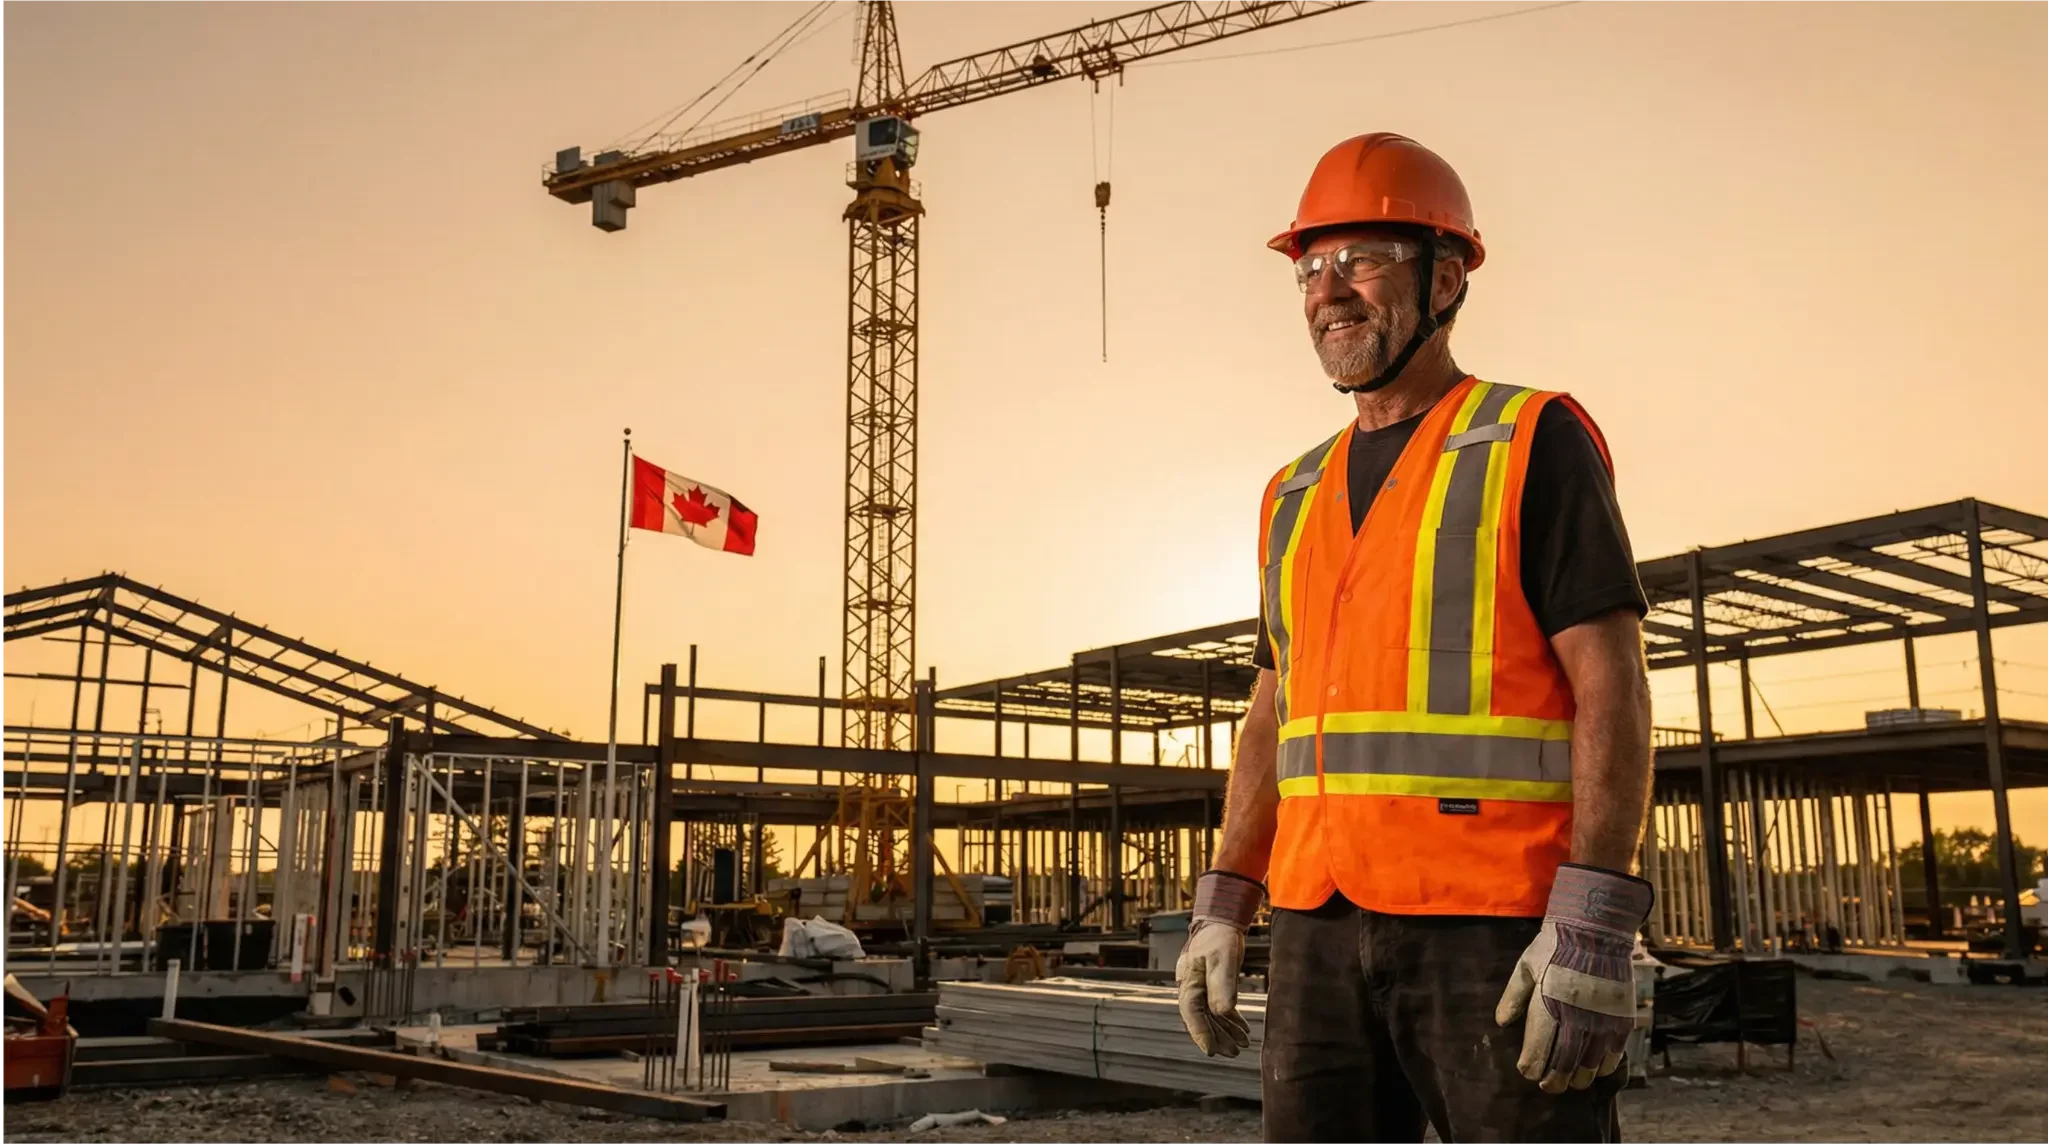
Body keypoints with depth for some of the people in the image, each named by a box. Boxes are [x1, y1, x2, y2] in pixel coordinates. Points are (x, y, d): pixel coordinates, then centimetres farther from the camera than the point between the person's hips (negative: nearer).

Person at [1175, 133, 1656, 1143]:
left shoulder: (1535, 442, -1)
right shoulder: (1297, 496, 17)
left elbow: (1611, 688, -9)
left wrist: (1595, 925, -18)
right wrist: (1222, 906, 11)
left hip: (1498, 928, -6)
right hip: (1320, 929, 6)